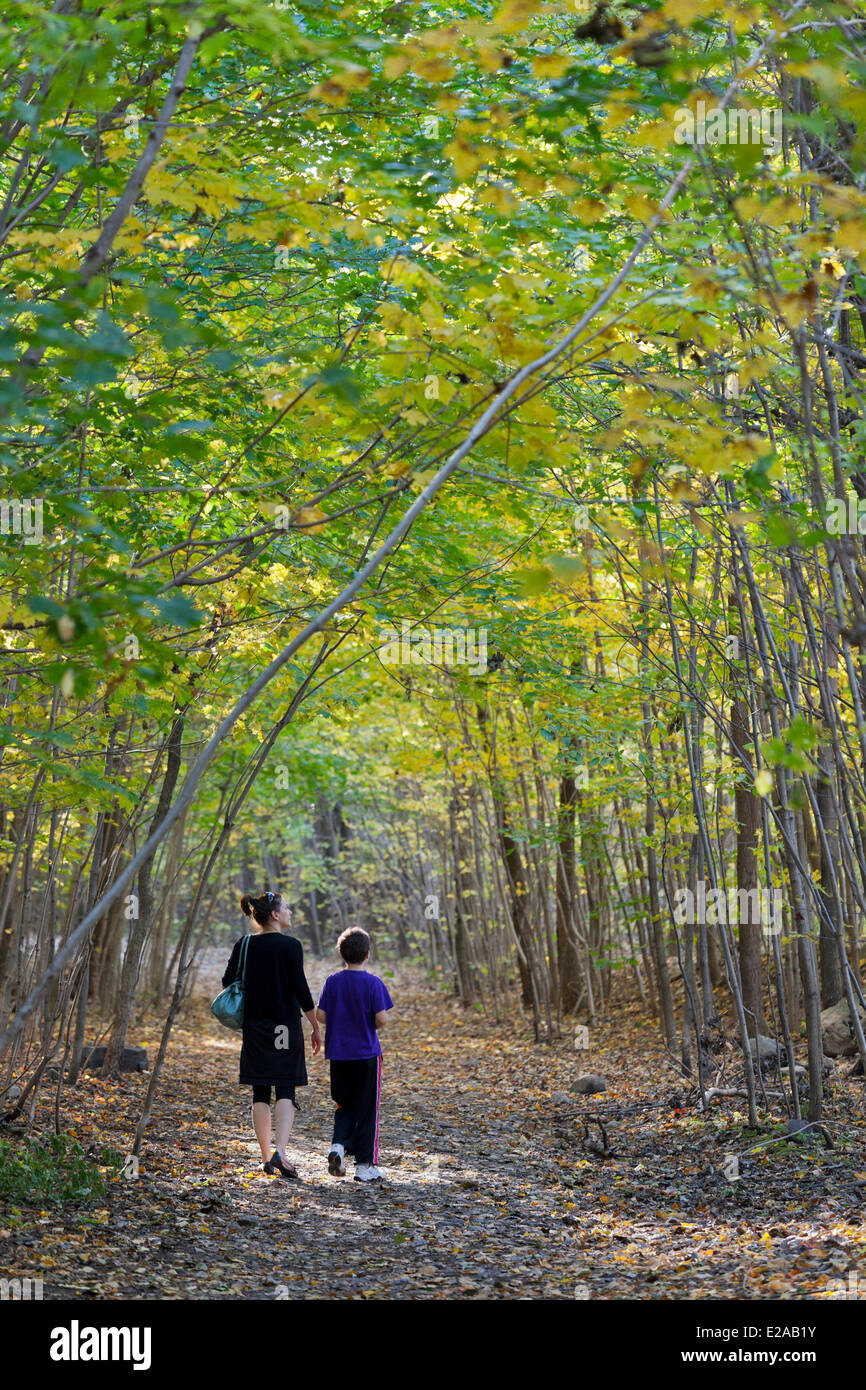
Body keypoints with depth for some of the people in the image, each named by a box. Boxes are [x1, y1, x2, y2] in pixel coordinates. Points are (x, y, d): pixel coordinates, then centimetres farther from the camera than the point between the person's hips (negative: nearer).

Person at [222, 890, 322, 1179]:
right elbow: (301, 990, -12)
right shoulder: (290, 946, -10)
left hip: (254, 1027, 4)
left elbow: (227, 982, 5)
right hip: (286, 1026, -4)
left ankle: (266, 1156, 13)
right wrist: (316, 1027, -4)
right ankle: (279, 1152, -16)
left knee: (260, 1093, 10)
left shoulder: (244, 946, 3)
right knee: (286, 1092, 0)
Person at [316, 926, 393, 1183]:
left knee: (345, 1106, 18)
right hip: (367, 1055, -3)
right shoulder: (373, 983, -11)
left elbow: (320, 1015, -1)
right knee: (367, 1110, 6)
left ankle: (338, 1145, -4)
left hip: (338, 1055, 3)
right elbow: (381, 1019, -15)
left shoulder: (332, 981, 0)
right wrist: (376, 1027, 7)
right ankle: (365, 1165, 8)